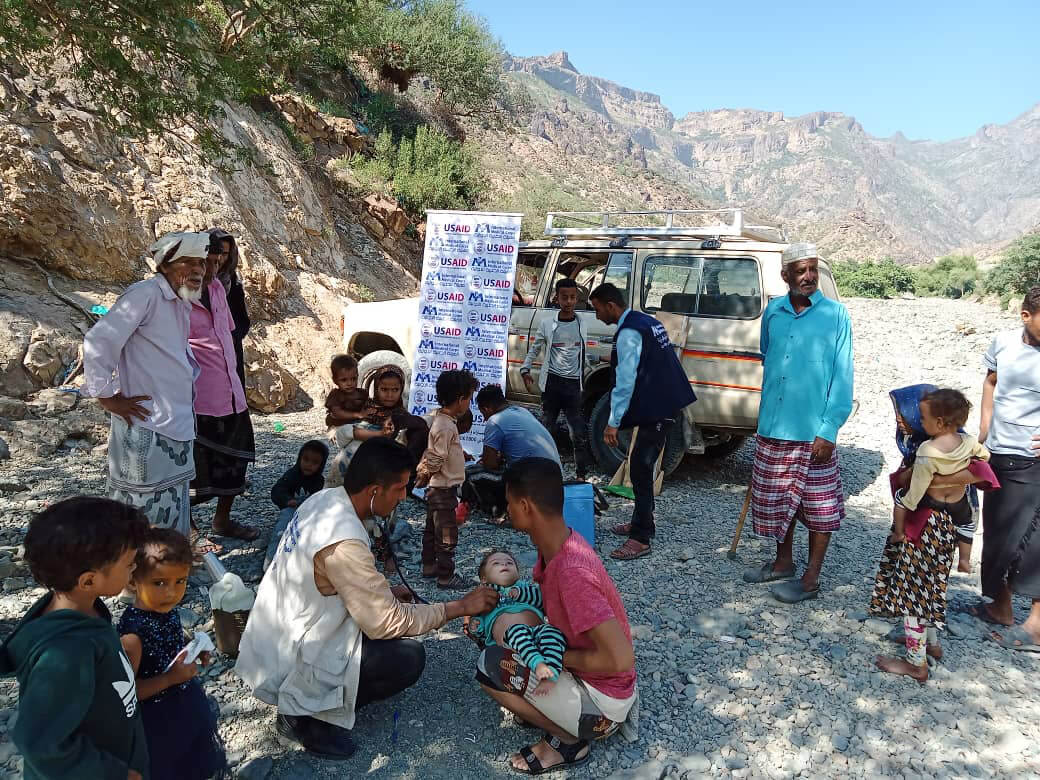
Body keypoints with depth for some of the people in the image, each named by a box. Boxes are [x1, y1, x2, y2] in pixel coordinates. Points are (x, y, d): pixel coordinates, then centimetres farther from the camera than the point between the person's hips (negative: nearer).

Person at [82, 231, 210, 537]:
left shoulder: (181, 303, 13)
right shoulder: (145, 294, -14)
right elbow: (97, 343, -19)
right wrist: (107, 396, -14)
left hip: (175, 428, 9)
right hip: (145, 429, -9)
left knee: (172, 518, 16)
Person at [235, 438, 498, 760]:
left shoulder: (323, 498, -5)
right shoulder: (344, 542, -31)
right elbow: (385, 623, -23)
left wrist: (384, 592, 5)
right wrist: (459, 607, -15)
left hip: (272, 643, 9)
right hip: (285, 669, -9)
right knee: (409, 657, -13)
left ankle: (305, 704, 12)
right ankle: (306, 716, -1)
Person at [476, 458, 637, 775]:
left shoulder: (570, 570, -33)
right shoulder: (557, 544, -5)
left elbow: (620, 659, -35)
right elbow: (544, 599, 14)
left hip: (603, 703, -9)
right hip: (588, 676, 9)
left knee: (490, 666, -15)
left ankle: (567, 741, 0)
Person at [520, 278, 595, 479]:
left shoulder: (581, 325, 9)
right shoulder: (547, 324, 3)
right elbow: (534, 349, 12)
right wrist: (525, 370, 3)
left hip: (574, 383, 1)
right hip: (552, 383, -1)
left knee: (578, 434, -2)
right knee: (546, 429, 5)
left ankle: (582, 475, 5)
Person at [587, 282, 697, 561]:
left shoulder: (629, 332, -17)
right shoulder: (647, 321, 14)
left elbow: (625, 381, -22)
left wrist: (613, 422, -21)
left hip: (657, 409, -11)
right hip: (666, 403, 11)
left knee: (640, 470, -9)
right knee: (642, 466, 19)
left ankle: (641, 539, -5)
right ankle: (641, 522, 31)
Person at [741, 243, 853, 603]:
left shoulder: (835, 314, -7)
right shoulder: (772, 312, 5)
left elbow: (842, 376, -9)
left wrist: (829, 430, -15)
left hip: (813, 432, -5)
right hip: (772, 428, 5)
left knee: (819, 505, 5)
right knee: (776, 500, 16)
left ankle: (811, 578, 19)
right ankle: (783, 562, 35)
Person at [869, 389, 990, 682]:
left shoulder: (928, 452, -24)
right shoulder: (969, 443, -5)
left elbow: (911, 498, -22)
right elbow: (985, 456, 21)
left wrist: (898, 529, -12)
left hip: (926, 523, -7)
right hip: (951, 523, 8)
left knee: (912, 589, 0)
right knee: (934, 584, 24)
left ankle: (916, 663, 5)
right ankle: (932, 641, 39)